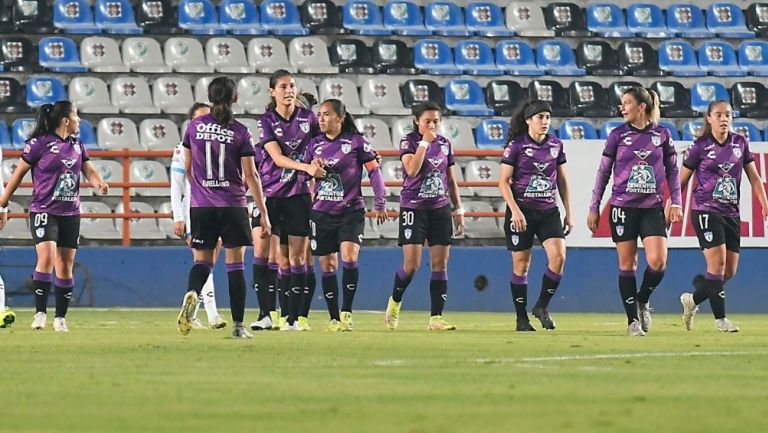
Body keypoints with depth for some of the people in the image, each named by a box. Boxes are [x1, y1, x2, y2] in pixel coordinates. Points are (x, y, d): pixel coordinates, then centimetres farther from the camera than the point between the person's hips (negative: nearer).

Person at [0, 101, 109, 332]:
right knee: (46, 257, -20)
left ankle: (60, 318, 14)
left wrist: (99, 183, -16)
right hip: (44, 211, -6)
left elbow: (89, 170, 8)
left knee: (66, 265, 6)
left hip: (70, 214, 6)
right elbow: (19, 172, -1)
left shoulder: (77, 145, 11)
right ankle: (40, 313, -14)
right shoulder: (40, 143, -7)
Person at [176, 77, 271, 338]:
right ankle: (238, 325, 4)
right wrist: (263, 212, 1)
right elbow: (251, 175, -5)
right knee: (235, 264, 5)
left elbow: (187, 168, 12)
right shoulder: (240, 132, -5)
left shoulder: (194, 126, 2)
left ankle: (192, 293, -23)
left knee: (202, 260, 10)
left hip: (201, 206, 2)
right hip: (233, 206, -2)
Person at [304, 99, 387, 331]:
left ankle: (346, 312, -10)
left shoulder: (356, 141, -3)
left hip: (351, 210, -4)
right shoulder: (315, 144, 7)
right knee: (327, 266, 4)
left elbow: (374, 171, 1)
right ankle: (334, 318, 11)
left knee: (349, 257, -20)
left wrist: (380, 204, -1)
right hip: (322, 212, 4)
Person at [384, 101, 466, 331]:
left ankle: (436, 318, 0)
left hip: (440, 208, 4)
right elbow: (412, 169, -22)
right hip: (414, 207, -4)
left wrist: (459, 210, 11)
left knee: (440, 264, -1)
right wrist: (425, 142, -19)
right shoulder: (409, 142, -4)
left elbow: (451, 181, 14)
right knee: (411, 264, -9)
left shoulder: (445, 144, 8)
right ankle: (394, 301, 18)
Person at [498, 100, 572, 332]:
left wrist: (568, 213, 11)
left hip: (548, 211, 3)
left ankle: (541, 306, 2)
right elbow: (503, 182, -7)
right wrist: (515, 211, -17)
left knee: (558, 257, -15)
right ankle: (522, 319, 10)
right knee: (521, 265, 1)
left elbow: (562, 181, 13)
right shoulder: (516, 145, -7)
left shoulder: (556, 145, 6)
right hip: (522, 212, -3)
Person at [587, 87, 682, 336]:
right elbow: (603, 172, 7)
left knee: (657, 262, -12)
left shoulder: (662, 134, 4)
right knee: (627, 264, 1)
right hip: (623, 207, 0)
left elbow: (672, 170, 11)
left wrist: (676, 203, 2)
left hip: (652, 208, 0)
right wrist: (594, 208, 5)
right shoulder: (618, 135, 2)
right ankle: (633, 320, 10)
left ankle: (643, 301, 16)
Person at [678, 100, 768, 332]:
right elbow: (682, 181, 2)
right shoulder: (700, 146, -4)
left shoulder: (740, 144, 6)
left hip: (731, 213, 5)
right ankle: (720, 318, -5)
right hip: (706, 211, -5)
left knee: (729, 271, 4)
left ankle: (692, 300, 26)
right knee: (717, 263, -15)